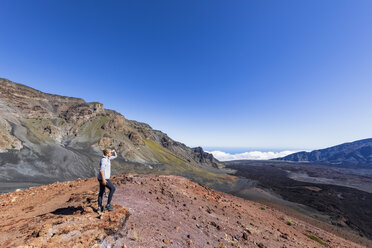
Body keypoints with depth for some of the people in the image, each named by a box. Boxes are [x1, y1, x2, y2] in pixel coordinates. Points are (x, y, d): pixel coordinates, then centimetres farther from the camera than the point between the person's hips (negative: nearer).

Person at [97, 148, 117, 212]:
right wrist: (103, 179, -28)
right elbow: (101, 170, -26)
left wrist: (114, 151, 1)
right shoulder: (103, 160, -20)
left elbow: (115, 156, 20)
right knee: (113, 188, 0)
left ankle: (100, 208, 24)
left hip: (102, 178, 10)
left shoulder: (108, 158, 8)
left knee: (101, 192, 15)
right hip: (103, 178, -10)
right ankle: (108, 204, 7)